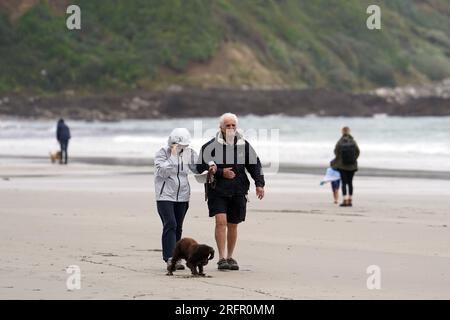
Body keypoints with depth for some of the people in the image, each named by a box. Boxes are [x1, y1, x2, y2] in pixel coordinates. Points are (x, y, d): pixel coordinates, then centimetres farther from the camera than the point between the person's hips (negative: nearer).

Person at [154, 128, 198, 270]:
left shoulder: (188, 153, 6)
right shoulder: (162, 153, -7)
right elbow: (163, 172, -19)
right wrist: (173, 156, -21)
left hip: (182, 197, 5)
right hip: (165, 196, -5)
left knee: (178, 228, 7)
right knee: (170, 225, -17)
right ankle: (170, 258, -22)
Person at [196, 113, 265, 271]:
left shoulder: (244, 145, 7)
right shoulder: (210, 146, -3)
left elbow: (255, 165, 14)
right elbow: (200, 167, -2)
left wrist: (259, 184, 2)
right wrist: (221, 173, -11)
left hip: (238, 191, 3)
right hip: (217, 191, -3)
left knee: (233, 225, 9)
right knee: (221, 222, -16)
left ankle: (230, 257, 22)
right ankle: (222, 258, -14)